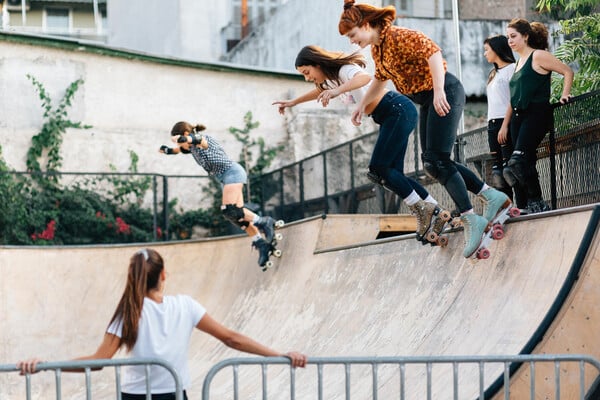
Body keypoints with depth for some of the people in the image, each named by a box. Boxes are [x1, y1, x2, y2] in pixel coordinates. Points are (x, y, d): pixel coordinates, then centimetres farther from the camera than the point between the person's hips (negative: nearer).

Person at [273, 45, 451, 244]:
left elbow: (365, 78, -41)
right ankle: (435, 214, 7)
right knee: (392, 174, 4)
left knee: (378, 169, -13)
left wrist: (337, 91, -56)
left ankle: (424, 211, -5)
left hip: (399, 110, -10)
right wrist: (292, 102, 43)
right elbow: (319, 92, 40)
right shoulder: (331, 78, 14)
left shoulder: (345, 69, -15)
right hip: (390, 118, 10)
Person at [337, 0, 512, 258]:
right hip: (428, 101, 10)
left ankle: (471, 220, -15)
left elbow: (433, 52, -29)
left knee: (437, 161, -16)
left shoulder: (398, 36, -18)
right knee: (432, 162, 6)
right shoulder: (376, 49, 11)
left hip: (444, 94, -10)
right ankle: (493, 197, 11)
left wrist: (439, 90, -37)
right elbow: (380, 79, 29)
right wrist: (362, 105, 27)